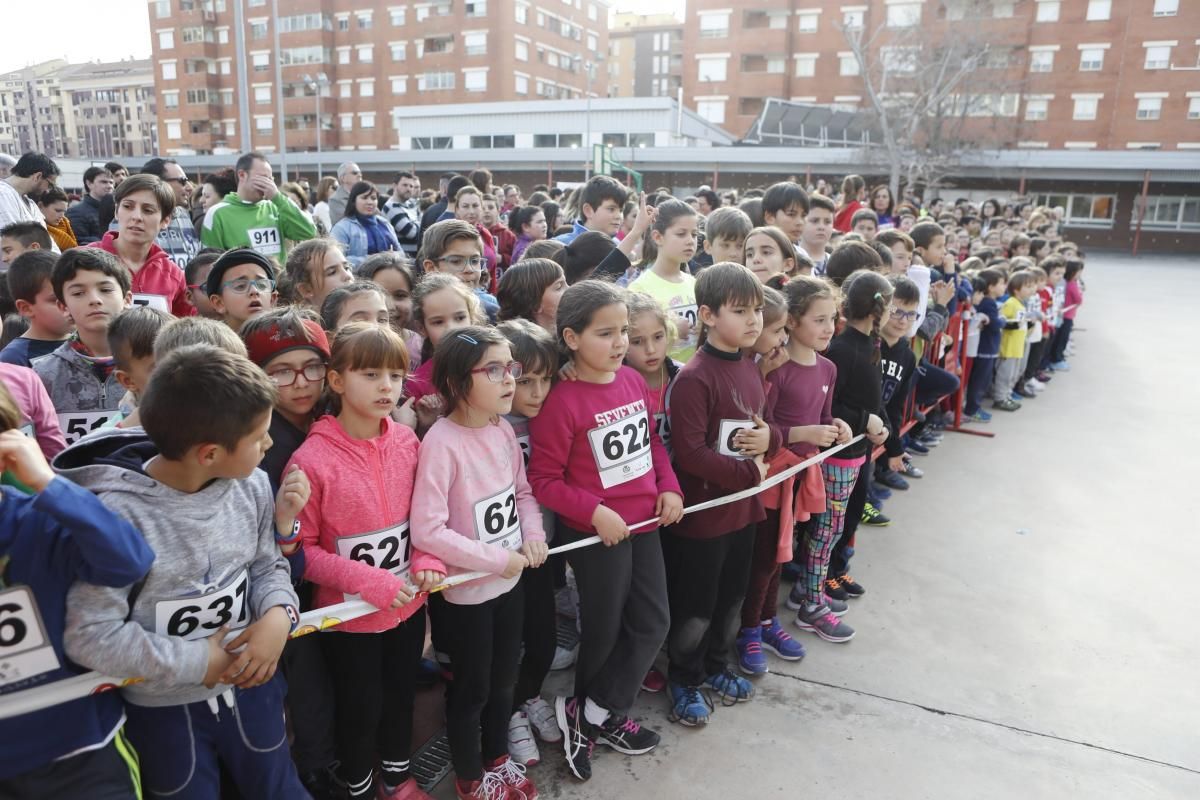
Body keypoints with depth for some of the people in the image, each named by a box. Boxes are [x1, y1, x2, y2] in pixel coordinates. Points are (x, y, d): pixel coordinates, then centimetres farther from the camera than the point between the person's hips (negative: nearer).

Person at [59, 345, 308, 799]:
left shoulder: (252, 486, -10)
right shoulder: (119, 511, -26)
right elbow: (90, 635, -25)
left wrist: (279, 615, -20)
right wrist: (197, 662, -20)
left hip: (250, 685, 4)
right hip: (163, 708, -4)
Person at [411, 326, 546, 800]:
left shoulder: (503, 429, -3)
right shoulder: (441, 442, -25)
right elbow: (426, 531, -27)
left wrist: (534, 537, -8)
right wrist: (497, 558, -22)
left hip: (510, 581, 6)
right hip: (466, 591, -6)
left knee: (504, 680, 23)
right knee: (471, 688, 14)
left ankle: (498, 759, 47)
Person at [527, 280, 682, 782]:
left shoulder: (634, 380, 0)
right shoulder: (563, 402, -21)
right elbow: (543, 481, -18)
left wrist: (668, 487, 1)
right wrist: (595, 513, -23)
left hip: (643, 524, 7)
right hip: (595, 533, -7)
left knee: (653, 622, 13)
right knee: (604, 631, 11)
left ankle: (594, 715, 27)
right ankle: (594, 716, 38)